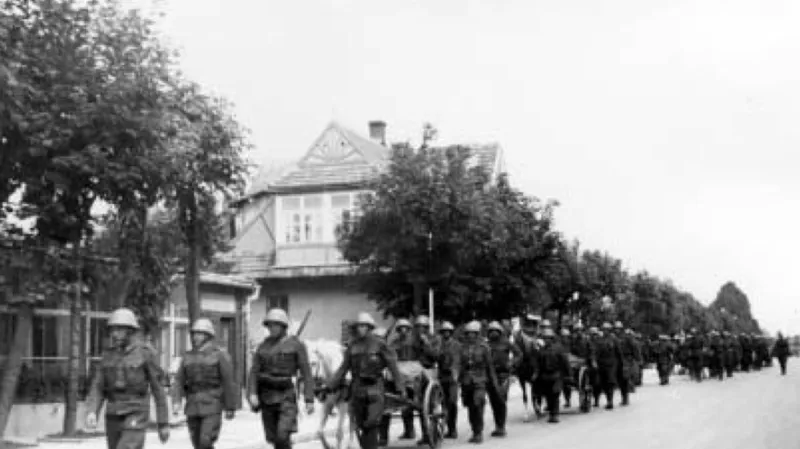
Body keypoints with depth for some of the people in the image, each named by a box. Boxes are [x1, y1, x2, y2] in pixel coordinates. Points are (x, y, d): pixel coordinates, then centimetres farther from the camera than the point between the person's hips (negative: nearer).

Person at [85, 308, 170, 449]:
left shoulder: (146, 353, -6)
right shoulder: (109, 356, 10)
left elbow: (158, 389, -3)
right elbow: (98, 389, 6)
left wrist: (164, 424, -2)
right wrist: (91, 413, -15)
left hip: (136, 416, -6)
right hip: (114, 417, 6)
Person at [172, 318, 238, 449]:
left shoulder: (220, 355, -4)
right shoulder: (188, 357, 10)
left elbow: (229, 382, -5)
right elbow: (179, 382, 5)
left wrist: (231, 407, -7)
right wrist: (176, 402, -9)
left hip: (212, 407, -5)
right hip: (192, 407, 5)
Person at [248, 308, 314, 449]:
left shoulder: (296, 345, -4)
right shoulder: (263, 346, 7)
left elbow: (306, 373, -6)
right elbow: (254, 372, 2)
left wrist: (309, 400, -11)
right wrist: (252, 394, -13)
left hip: (286, 396, -4)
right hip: (267, 396, 4)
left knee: (282, 435, -18)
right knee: (273, 437, 8)